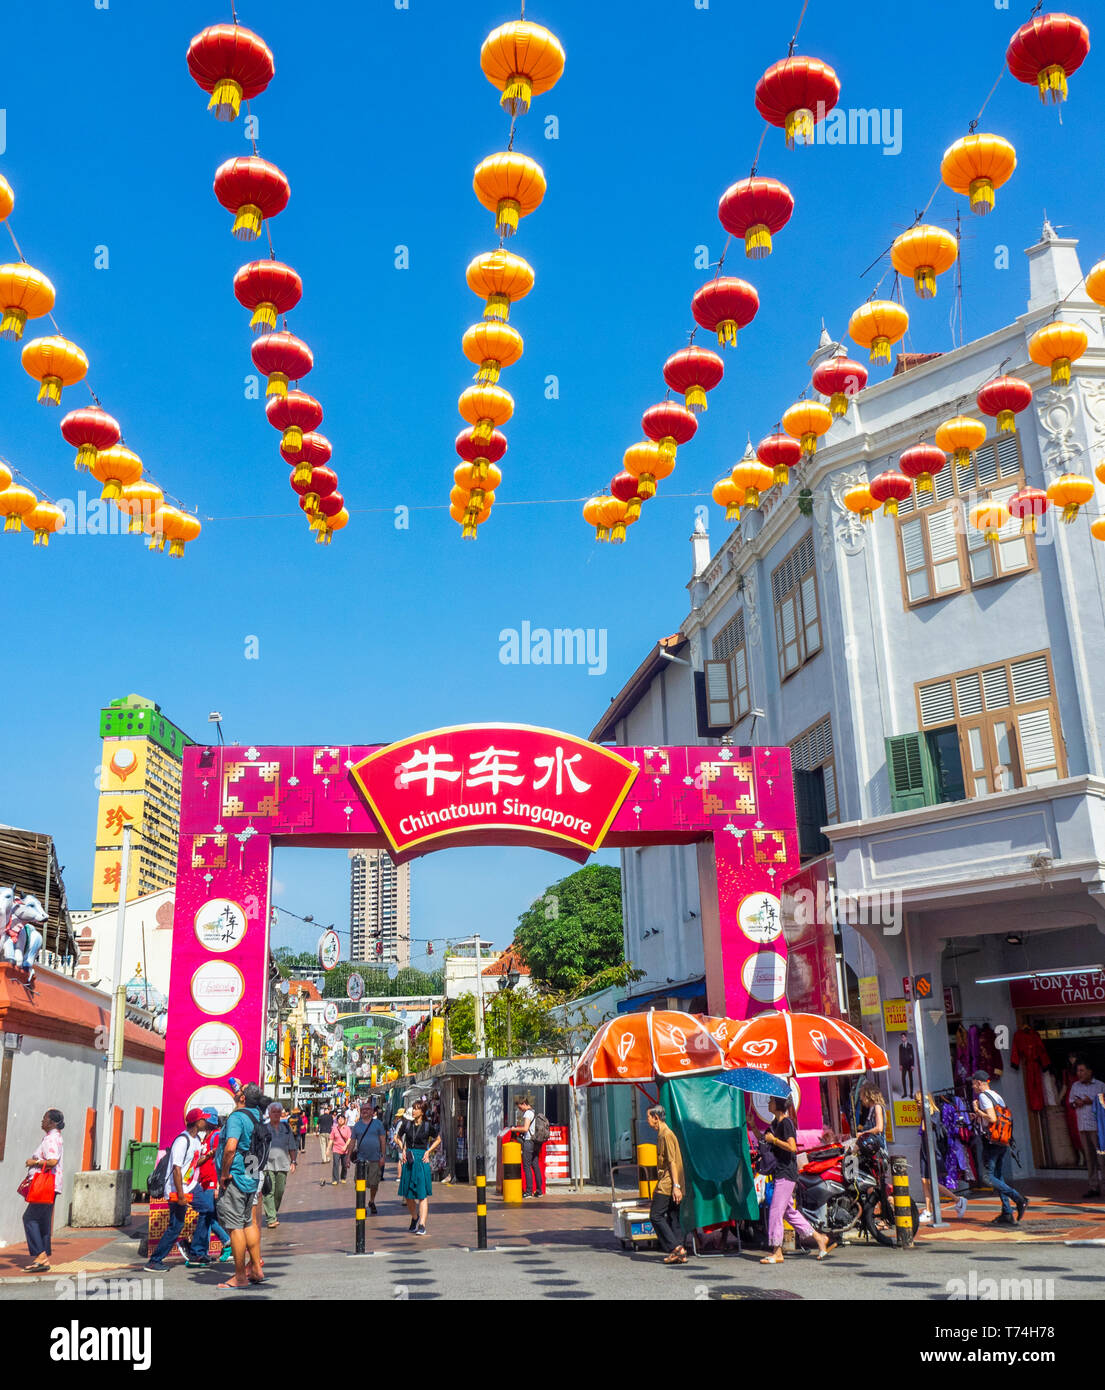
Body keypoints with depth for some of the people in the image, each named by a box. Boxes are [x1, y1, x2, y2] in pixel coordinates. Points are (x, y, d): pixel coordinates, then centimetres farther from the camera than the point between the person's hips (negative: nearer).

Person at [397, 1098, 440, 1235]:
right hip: (408, 1160, 4)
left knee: (423, 1194, -6)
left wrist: (428, 1151, -1)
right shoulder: (407, 1124, 2)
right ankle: (414, 1218, 34)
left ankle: (422, 1225, -4)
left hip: (422, 1160, -3)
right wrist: (403, 1150, 5)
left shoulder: (428, 1126, -5)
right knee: (408, 1194, 10)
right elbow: (399, 1138, 20)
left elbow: (438, 1139, 10)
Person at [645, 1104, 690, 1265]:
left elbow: (672, 1162, -19)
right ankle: (680, 1253, 8)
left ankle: (675, 1247, -10)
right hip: (670, 1185, 10)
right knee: (673, 1218, 9)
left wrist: (676, 1185, -22)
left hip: (667, 1185, -10)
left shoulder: (666, 1135, -13)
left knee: (655, 1215, -6)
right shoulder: (662, 1134, 17)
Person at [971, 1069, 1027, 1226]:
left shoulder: (983, 1096, -10)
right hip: (1003, 1142, 9)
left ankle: (1018, 1199, -15)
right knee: (999, 1177, 12)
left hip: (991, 1141, -9)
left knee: (989, 1177, -4)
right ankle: (1007, 1213, 8)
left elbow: (992, 1118, -22)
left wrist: (978, 1111, -6)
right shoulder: (997, 1096, 16)